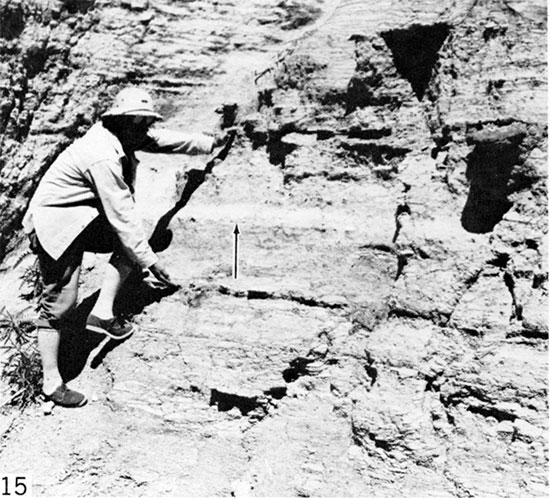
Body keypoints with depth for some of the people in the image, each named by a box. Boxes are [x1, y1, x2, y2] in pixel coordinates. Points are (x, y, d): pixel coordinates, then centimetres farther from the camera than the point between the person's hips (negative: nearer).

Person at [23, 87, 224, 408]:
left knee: (132, 242, 3)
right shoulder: (103, 157, -29)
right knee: (60, 301, -6)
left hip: (85, 218, 10)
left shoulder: (126, 136, -1)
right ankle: (51, 384, 8)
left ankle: (103, 313, 4)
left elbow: (168, 141, 13)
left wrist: (211, 143, 21)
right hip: (55, 222, -10)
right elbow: (122, 214, -29)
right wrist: (149, 261, -24)